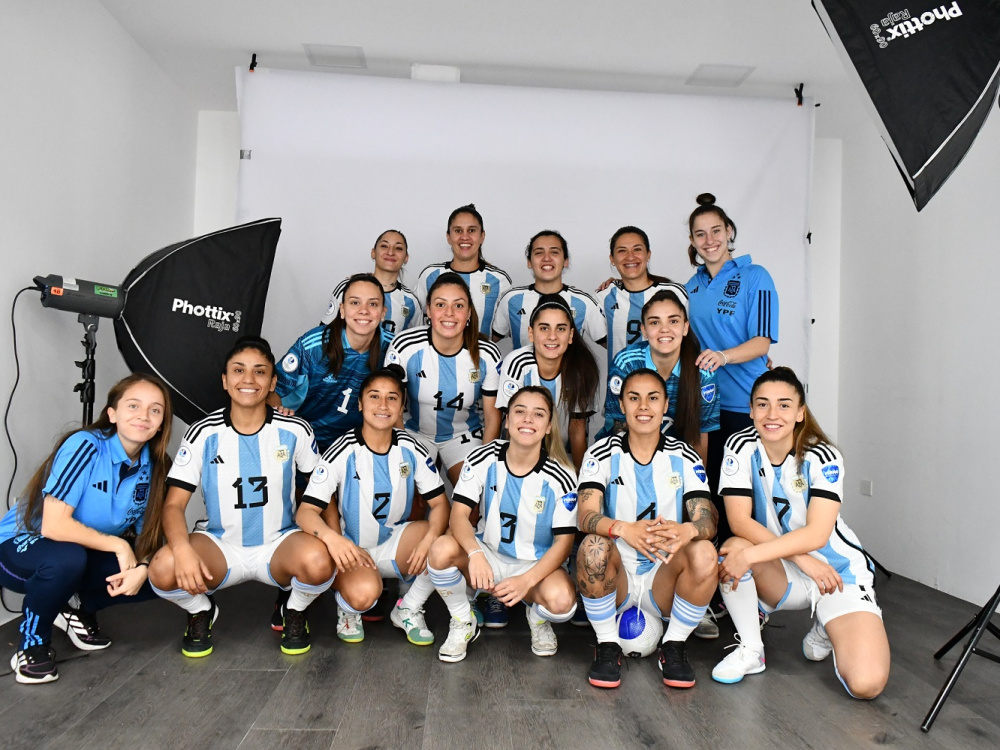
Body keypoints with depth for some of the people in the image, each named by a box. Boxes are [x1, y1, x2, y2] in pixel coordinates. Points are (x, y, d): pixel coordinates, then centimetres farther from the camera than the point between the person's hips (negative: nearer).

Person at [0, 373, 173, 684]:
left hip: (88, 556, 6)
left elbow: (147, 533, -4)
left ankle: (82, 612, 14)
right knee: (67, 558, -38)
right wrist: (118, 545, -25)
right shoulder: (85, 446, -26)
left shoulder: (153, 468, -9)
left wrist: (142, 566, -24)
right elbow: (53, 525, -32)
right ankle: (32, 645, -8)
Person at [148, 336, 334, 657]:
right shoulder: (204, 433, -6)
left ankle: (295, 612, 4)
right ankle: (201, 610, 8)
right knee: (163, 569, -30)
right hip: (221, 546, 1)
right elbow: (174, 504, -9)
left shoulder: (295, 431, -6)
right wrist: (183, 550, -29)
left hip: (279, 544, 0)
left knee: (318, 561, -34)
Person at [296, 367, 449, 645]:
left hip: (396, 543, 4)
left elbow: (439, 503, -7)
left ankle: (408, 610, 1)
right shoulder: (343, 452, -15)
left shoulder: (411, 449, -6)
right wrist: (331, 537, -42)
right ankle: (347, 608, 6)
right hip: (352, 549, -3)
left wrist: (430, 539, -29)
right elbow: (306, 511, -19)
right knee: (364, 593, -36)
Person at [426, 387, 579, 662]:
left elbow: (563, 541, -13)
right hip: (488, 555, 2)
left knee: (561, 600, -33)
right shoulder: (483, 459, -12)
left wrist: (526, 580, -27)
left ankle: (537, 618, 8)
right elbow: (459, 515, -16)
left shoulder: (560, 477, -15)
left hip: (537, 564, -1)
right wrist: (475, 554, -36)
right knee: (442, 549, -29)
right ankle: (462, 622, 1)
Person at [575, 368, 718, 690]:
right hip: (616, 577, -1)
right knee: (594, 545, -31)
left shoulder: (684, 457, 0)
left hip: (663, 579, 1)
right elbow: (586, 516, -18)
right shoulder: (602, 453, -4)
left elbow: (708, 521, -11)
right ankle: (607, 646, -10)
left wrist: (686, 530, -37)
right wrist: (624, 529, -41)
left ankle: (674, 647, -4)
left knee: (704, 554, -27)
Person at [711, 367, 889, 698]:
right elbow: (739, 521, -17)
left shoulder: (823, 457, -17)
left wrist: (751, 555, -36)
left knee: (866, 683, -22)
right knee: (732, 548, -33)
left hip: (837, 570, -1)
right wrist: (802, 558, -25)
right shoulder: (740, 447, -10)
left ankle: (825, 632, 15)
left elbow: (816, 535, -27)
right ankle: (750, 650, -10)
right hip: (782, 574, 2)